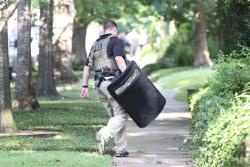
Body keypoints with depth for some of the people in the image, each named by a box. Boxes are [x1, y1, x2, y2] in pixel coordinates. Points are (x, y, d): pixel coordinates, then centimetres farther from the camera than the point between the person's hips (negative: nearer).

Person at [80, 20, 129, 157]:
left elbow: (87, 67, 21)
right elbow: (119, 59, -19)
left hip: (100, 84, 8)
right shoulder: (115, 41, -2)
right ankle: (104, 135, -32)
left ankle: (120, 149, 7)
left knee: (114, 116, 11)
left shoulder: (95, 45, 21)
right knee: (121, 115, -9)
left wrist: (85, 86, 22)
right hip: (113, 82, -8)